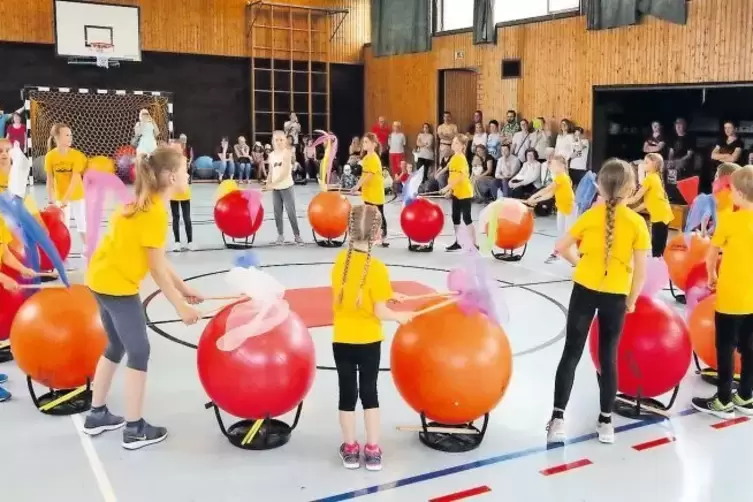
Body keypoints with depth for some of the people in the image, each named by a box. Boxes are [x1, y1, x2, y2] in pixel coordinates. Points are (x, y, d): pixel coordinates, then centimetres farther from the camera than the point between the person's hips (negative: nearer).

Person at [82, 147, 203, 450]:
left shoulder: (146, 203, 9)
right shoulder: (154, 211, -20)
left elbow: (158, 259, 11)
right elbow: (157, 268, -19)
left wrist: (183, 289, 13)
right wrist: (181, 306, -13)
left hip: (104, 278, 10)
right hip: (117, 284, -10)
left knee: (116, 347, 21)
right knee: (139, 352, 0)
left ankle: (97, 415, 31)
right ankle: (135, 429, 9)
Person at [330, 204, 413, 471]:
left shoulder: (340, 260, -4)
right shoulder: (377, 268, -19)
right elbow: (380, 312, -18)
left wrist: (387, 295, 10)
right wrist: (400, 316, 1)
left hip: (342, 340, 3)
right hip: (368, 341, -3)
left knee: (347, 393, 12)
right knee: (369, 391, 12)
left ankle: (350, 449, 23)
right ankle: (372, 450, 19)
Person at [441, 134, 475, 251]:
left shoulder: (461, 158, -18)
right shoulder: (453, 158, 10)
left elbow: (459, 177, -25)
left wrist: (447, 188, -27)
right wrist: (450, 190, 15)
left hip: (465, 193, -9)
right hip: (456, 192, 9)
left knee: (466, 218, -5)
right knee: (455, 217, 13)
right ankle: (457, 242, 23)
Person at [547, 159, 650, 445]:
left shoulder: (590, 216, -4)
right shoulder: (637, 223, -8)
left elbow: (562, 248, -1)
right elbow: (641, 271, -7)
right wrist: (631, 301, 6)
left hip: (585, 289, 0)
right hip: (615, 295, 0)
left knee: (571, 354, 6)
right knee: (608, 358, 12)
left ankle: (557, 419, 5)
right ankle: (606, 422, 20)